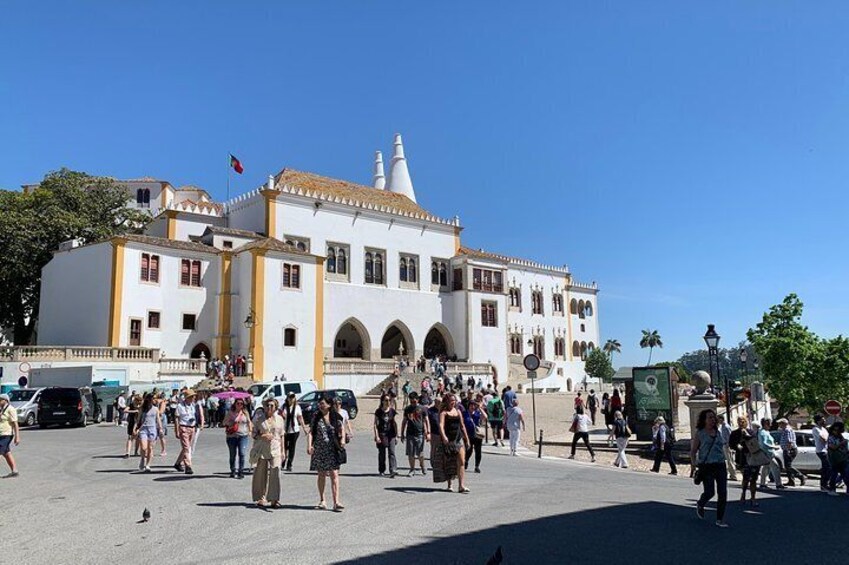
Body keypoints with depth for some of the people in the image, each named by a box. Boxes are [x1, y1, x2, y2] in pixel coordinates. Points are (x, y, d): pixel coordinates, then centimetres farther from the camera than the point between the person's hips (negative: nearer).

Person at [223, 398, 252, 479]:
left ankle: (241, 471, 0)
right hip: (232, 436, 0)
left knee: (242, 453, -9)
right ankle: (233, 471, 23)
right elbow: (224, 423, -1)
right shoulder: (230, 412, 0)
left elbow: (249, 422, 19)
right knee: (232, 454, 8)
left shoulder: (245, 413, 6)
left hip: (243, 435, 0)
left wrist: (250, 431, 12)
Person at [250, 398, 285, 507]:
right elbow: (253, 433, 5)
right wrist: (262, 436, -14)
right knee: (260, 475, 2)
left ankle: (274, 499, -2)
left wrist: (283, 451, 11)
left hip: (275, 450, 1)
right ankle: (261, 498, 15)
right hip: (261, 450, -1)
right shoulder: (259, 418, 4)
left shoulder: (279, 419, 10)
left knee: (275, 474, -8)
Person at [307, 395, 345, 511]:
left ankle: (336, 501, -8)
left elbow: (341, 431, 7)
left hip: (332, 450, -2)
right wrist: (309, 445, -14)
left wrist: (342, 441, -11)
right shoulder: (316, 417, 2)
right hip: (319, 449, 2)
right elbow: (310, 431, -2)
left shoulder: (336, 417, 0)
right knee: (321, 475, 11)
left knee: (334, 474, -8)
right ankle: (322, 501, 23)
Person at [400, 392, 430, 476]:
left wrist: (428, 433, -3)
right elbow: (404, 422, 17)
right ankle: (412, 469, 14)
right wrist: (402, 434, 15)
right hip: (409, 434, 2)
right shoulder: (407, 409, 10)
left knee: (420, 454, 1)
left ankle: (422, 466, 26)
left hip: (420, 434, -2)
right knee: (410, 454, 1)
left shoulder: (422, 409, 2)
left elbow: (426, 421, 4)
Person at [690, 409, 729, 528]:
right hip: (707, 467, -5)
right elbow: (693, 452, 2)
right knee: (709, 492, -6)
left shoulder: (718, 432, 13)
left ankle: (720, 520, 10)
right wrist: (696, 465, -6)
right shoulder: (700, 433, -2)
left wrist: (723, 460, 13)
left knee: (723, 493, -1)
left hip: (720, 465, 5)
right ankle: (700, 505, 28)